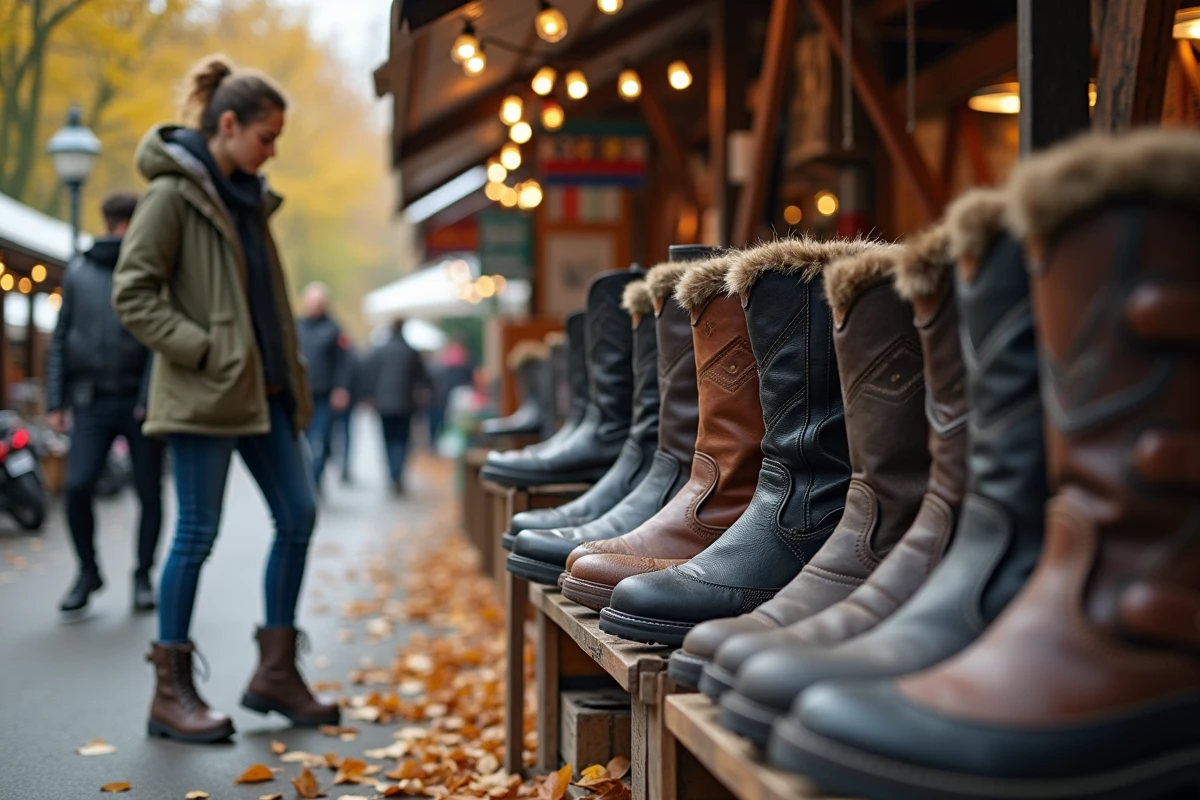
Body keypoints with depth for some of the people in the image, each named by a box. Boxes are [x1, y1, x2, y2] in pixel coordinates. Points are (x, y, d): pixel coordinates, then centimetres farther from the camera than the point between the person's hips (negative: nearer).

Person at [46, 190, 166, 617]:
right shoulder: (79, 272, 12)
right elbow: (60, 339, 14)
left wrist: (154, 397, -17)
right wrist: (56, 400, 8)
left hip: (141, 403, -2)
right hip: (92, 402, 2)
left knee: (149, 493, 4)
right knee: (78, 487, -8)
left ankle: (143, 576, 21)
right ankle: (87, 571, 13)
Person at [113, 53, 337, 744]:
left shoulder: (247, 196, 15)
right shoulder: (174, 194, -9)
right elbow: (133, 292, -13)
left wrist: (292, 376, 14)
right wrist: (203, 350, -17)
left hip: (264, 390, 8)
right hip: (204, 397, -8)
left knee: (299, 515, 6)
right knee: (198, 532, -4)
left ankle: (276, 672, 17)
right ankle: (173, 692, 6)